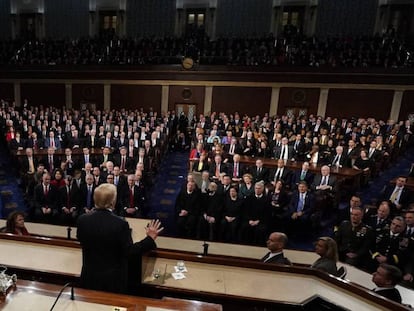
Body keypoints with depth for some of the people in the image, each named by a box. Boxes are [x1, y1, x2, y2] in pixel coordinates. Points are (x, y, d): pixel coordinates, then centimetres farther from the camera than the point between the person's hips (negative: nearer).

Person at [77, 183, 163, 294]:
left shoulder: (82, 220, -14)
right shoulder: (120, 224, -26)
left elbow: (80, 239, 7)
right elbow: (130, 252, -21)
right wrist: (150, 238, -14)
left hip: (89, 277, 4)